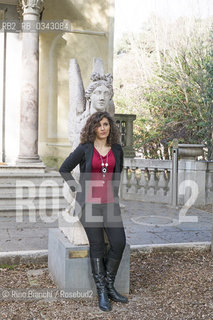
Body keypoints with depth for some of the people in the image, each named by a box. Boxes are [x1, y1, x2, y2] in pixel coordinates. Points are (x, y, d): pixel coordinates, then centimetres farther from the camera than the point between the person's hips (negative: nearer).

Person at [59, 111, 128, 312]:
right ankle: (102, 293, 14)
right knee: (97, 246, 1)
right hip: (89, 203, -3)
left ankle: (109, 286, 16)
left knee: (119, 243, -5)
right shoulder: (84, 148, -5)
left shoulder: (117, 149, 6)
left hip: (110, 203, 4)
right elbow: (64, 169, 3)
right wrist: (77, 189, -3)